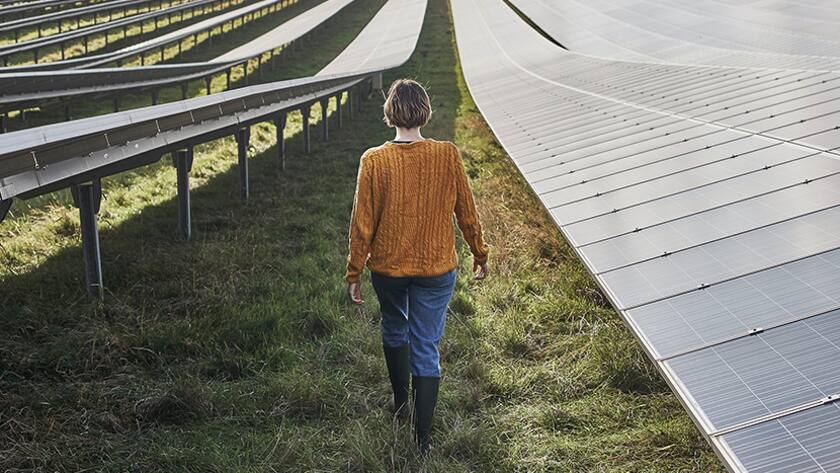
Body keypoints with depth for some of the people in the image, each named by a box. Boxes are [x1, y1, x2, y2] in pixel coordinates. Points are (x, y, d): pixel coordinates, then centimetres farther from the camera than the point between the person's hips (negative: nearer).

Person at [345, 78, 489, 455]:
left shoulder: (373, 161, -14)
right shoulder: (448, 155, -12)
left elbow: (362, 223, -9)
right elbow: (466, 212, -3)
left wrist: (354, 273, 3)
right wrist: (479, 255, 13)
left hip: (387, 268, 1)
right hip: (436, 269, 0)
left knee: (394, 331, 26)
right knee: (426, 349, 7)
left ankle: (401, 404, 42)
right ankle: (423, 438, 10)